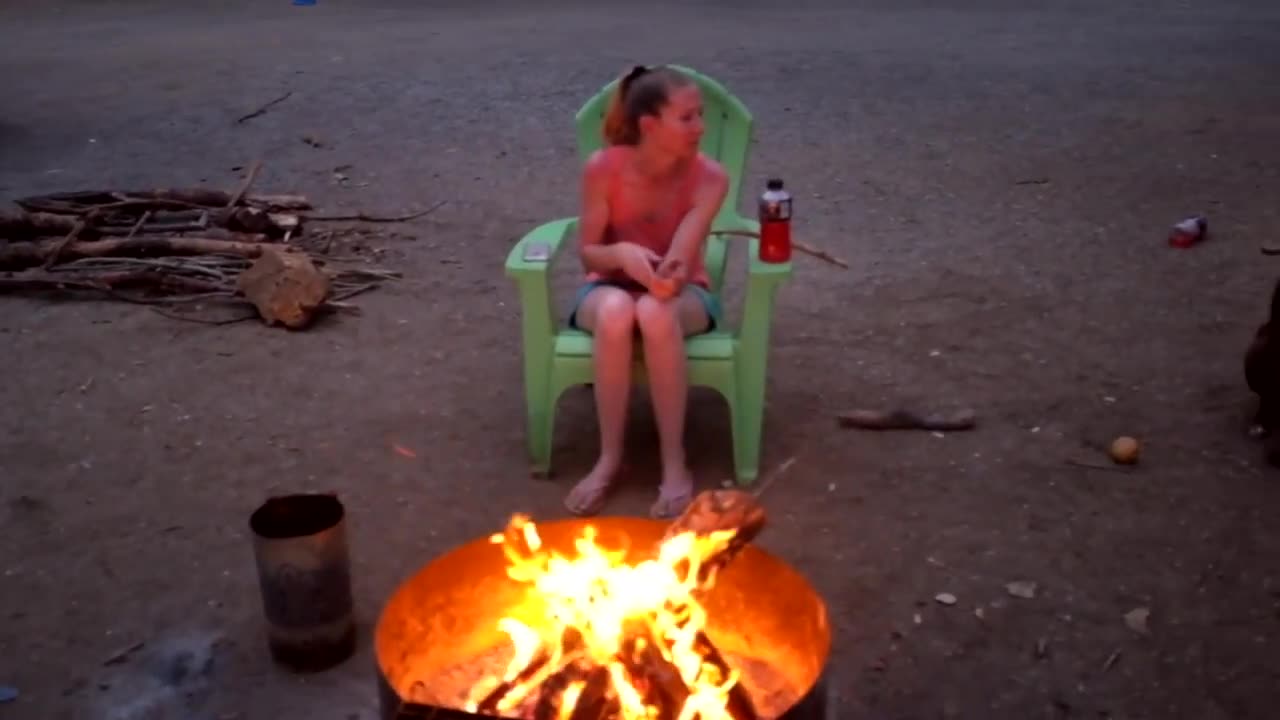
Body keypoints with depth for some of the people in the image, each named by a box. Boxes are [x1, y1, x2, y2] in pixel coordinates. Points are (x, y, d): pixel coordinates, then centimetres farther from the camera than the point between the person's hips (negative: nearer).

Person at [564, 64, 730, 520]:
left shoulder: (709, 178, -16)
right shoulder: (602, 169, -16)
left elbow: (678, 265, -22)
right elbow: (588, 254, -11)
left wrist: (671, 270, -47)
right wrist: (621, 253, -33)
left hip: (682, 295, 0)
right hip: (610, 289, 1)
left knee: (656, 311, -38)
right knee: (616, 310, -38)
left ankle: (675, 463, -26)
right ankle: (609, 458, -22)